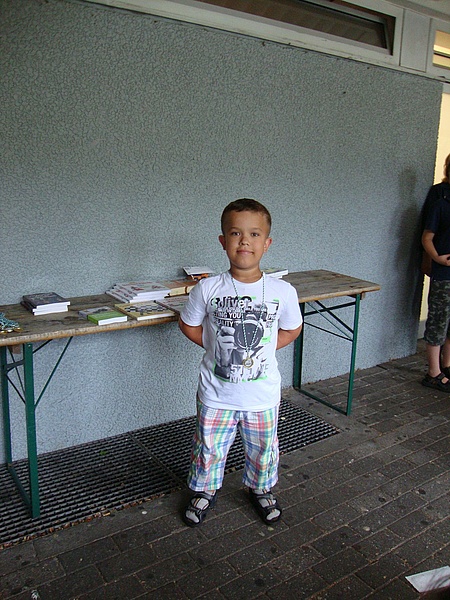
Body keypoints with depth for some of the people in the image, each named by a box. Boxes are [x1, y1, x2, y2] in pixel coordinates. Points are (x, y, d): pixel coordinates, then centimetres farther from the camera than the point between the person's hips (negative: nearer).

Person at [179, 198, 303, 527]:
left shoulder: (283, 291, -12)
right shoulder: (208, 288, -13)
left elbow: (292, 329, 6)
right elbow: (189, 325, 3)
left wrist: (264, 348, -3)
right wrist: (217, 347, -4)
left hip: (263, 394, 1)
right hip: (216, 393, 0)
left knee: (263, 450, 20)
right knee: (209, 449, 17)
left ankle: (261, 489, 49)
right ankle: (205, 491, 45)